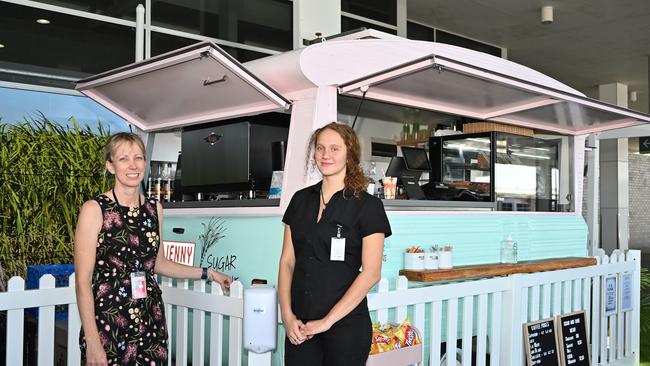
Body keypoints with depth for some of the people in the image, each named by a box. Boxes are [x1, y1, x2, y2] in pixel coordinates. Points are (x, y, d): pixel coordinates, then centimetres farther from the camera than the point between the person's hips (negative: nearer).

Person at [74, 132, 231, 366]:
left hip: (151, 322, 5)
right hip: (107, 325, -4)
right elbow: (83, 280, -10)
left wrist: (207, 273, 20)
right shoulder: (94, 209, -8)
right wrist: (92, 342, -15)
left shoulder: (154, 209, 8)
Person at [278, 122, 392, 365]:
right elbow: (287, 261, 8)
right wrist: (287, 315, -3)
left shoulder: (367, 205, -5)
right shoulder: (301, 200, 9)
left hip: (345, 325, -3)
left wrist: (327, 321, -12)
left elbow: (371, 273, -11)